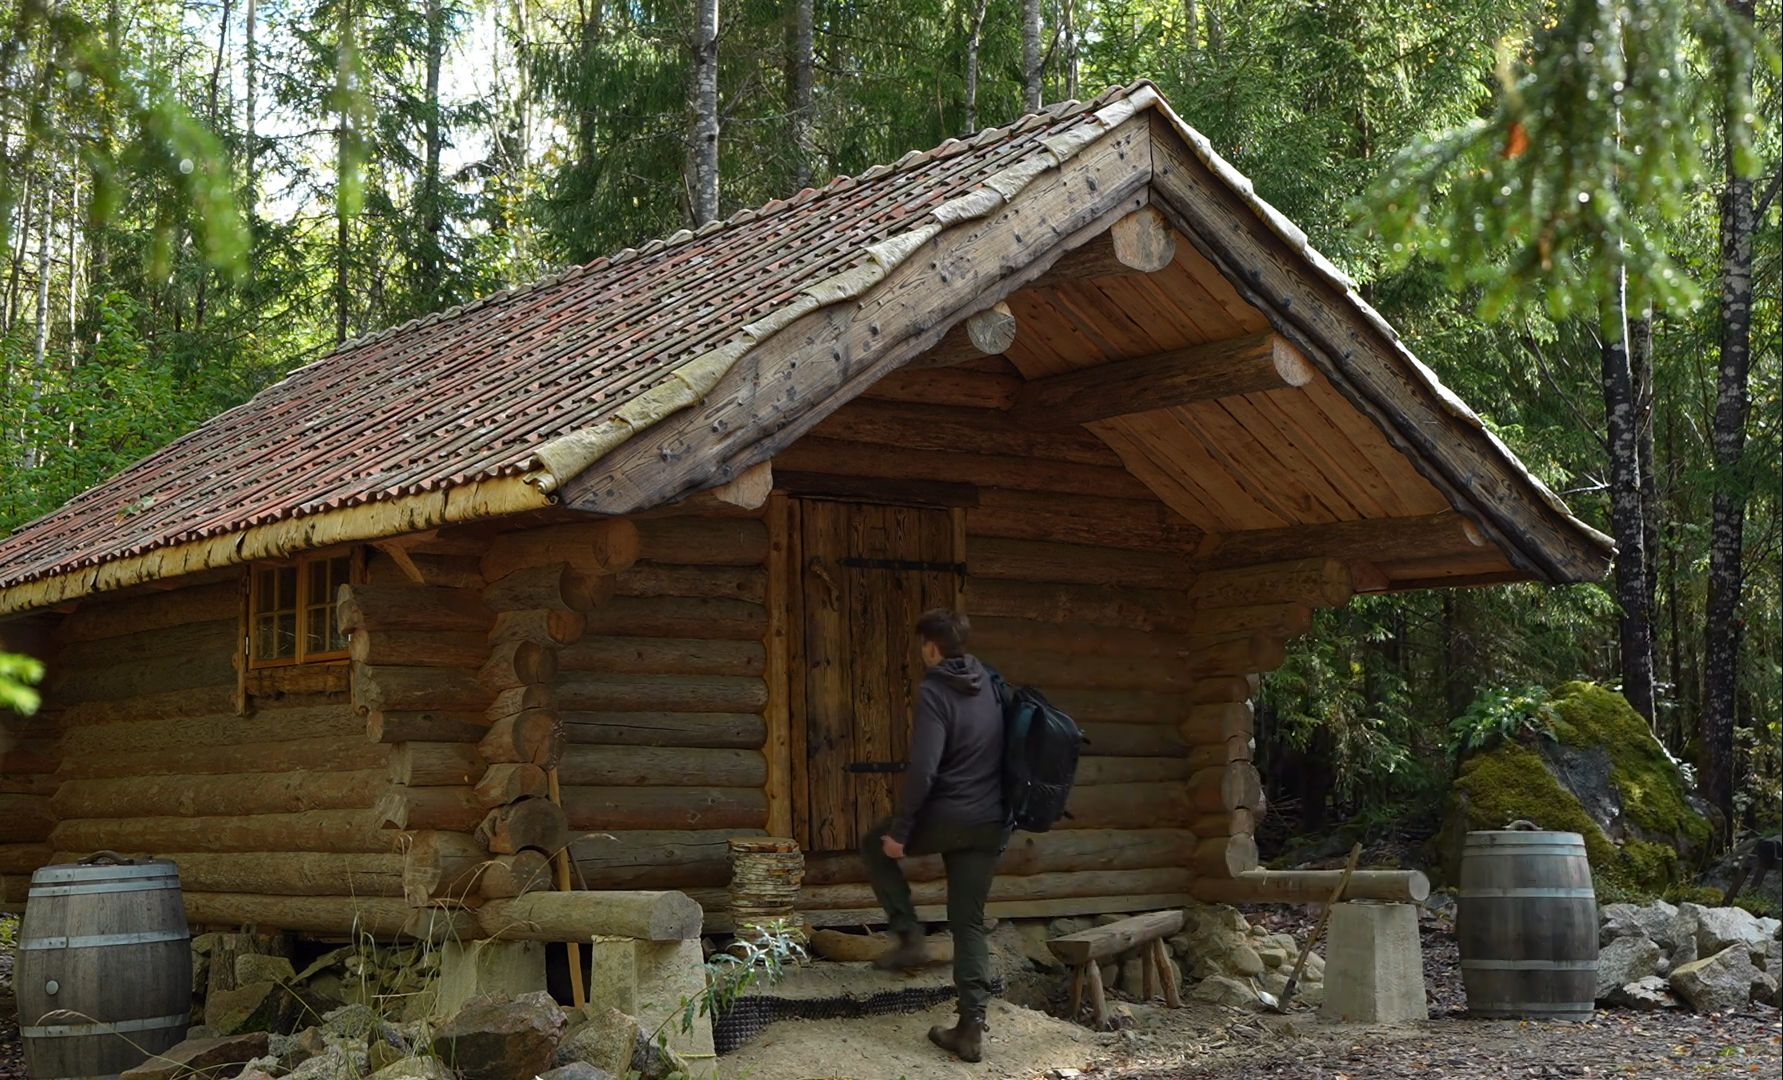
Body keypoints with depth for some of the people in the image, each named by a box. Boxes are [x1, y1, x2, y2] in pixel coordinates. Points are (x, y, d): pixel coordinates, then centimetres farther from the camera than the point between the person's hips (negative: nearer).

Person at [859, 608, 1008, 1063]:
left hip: (946, 818, -6)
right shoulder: (989, 685, 10)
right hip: (991, 825, 6)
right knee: (969, 923, 11)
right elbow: (1003, 754, 19)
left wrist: (898, 831, -13)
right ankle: (971, 1029, 6)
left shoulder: (934, 693, -14)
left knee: (875, 845, 22)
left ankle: (909, 937, 13)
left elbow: (922, 772, -20)